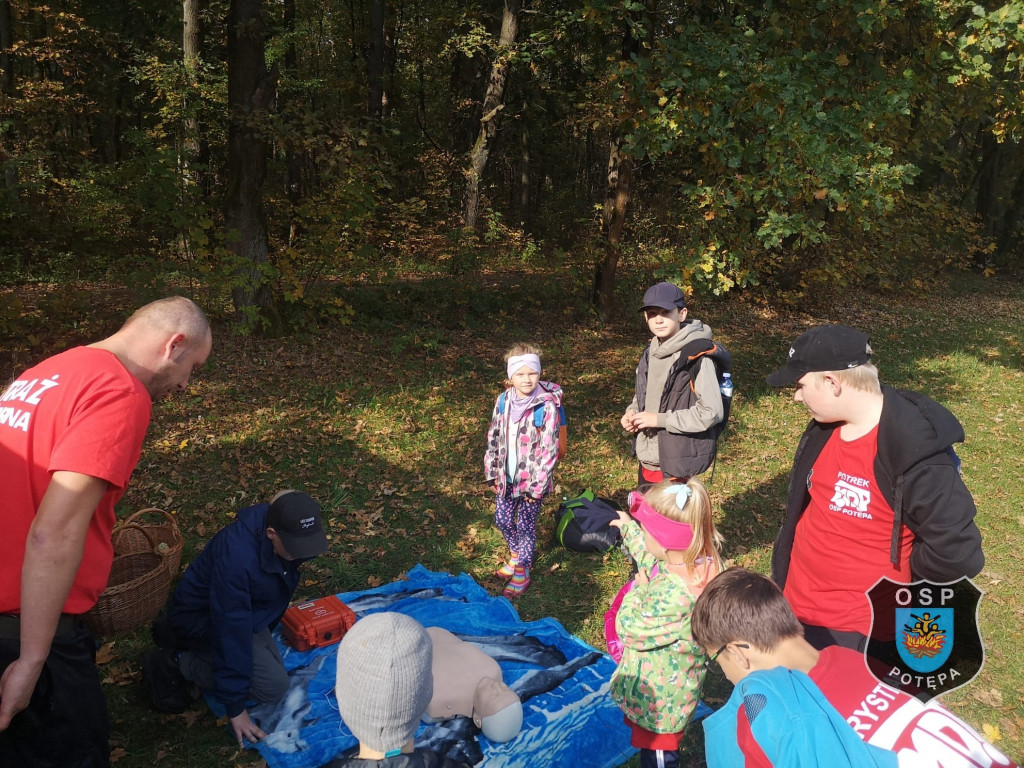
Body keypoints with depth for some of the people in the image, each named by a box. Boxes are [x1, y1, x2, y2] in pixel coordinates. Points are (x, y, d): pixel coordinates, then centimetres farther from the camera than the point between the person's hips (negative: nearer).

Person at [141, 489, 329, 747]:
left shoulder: (285, 532, -15)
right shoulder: (237, 557, -39)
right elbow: (231, 629, -34)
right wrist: (235, 706, -27)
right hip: (201, 619, -8)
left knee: (273, 665, 12)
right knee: (273, 685, -15)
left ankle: (177, 637, 20)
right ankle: (174, 663, -2)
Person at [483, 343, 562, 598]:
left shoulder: (547, 406, -18)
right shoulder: (503, 401, -3)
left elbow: (549, 449, -16)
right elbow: (493, 438, 6)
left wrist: (536, 486, -16)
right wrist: (491, 473, 7)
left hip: (532, 479, -5)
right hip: (507, 476, 5)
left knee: (525, 524, 7)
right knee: (502, 520, 17)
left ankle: (522, 572, 27)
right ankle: (516, 555, 44)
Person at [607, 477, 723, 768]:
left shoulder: (674, 591, -40)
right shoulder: (703, 562, -13)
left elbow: (631, 629, -26)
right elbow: (651, 560, 9)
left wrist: (639, 588, -11)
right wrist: (629, 528, 18)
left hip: (657, 698, -8)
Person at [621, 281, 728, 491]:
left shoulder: (697, 356, -17)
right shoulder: (652, 352, 7)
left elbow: (711, 412, -20)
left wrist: (660, 419, -19)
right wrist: (632, 412, 1)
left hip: (675, 465, -8)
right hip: (647, 460, 8)